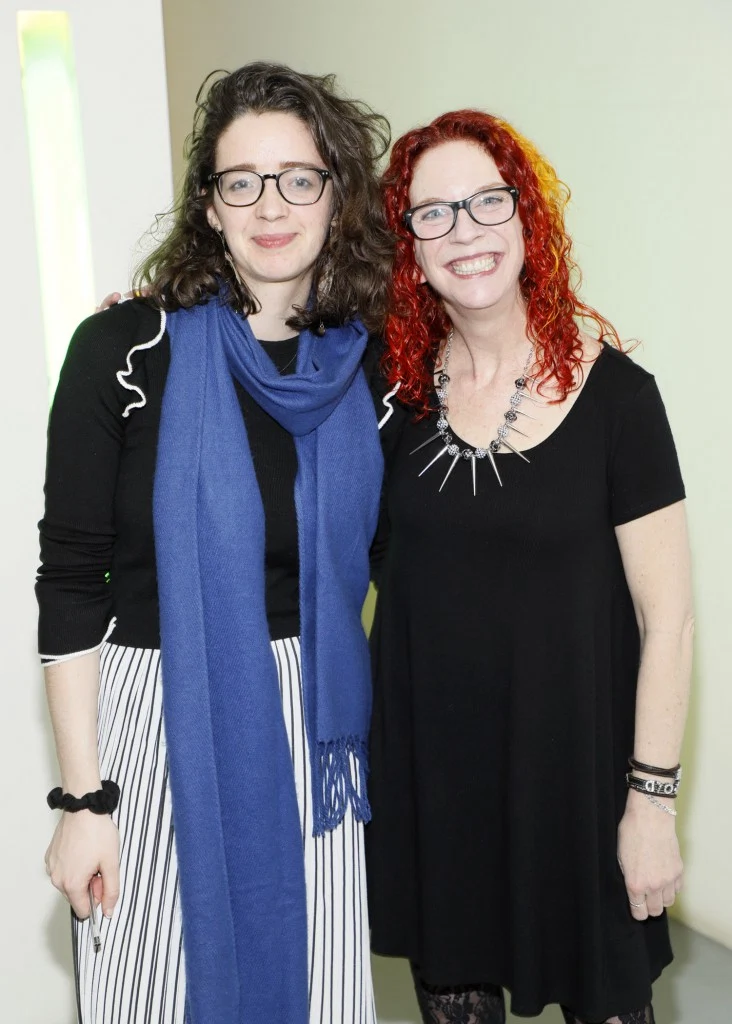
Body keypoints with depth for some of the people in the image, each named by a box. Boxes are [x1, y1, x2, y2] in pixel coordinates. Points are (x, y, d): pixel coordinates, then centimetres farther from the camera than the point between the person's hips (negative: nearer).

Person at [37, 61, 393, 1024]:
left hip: (311, 727, 3)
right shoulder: (124, 350, -10)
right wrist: (83, 798, -9)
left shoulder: (366, 366, 0)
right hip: (160, 721, -3)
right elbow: (69, 583, -8)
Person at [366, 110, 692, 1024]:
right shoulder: (396, 383, -3)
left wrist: (653, 800, -8)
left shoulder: (612, 392, -13)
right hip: (425, 758, 3)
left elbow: (666, 616, -9)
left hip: (569, 757, -3)